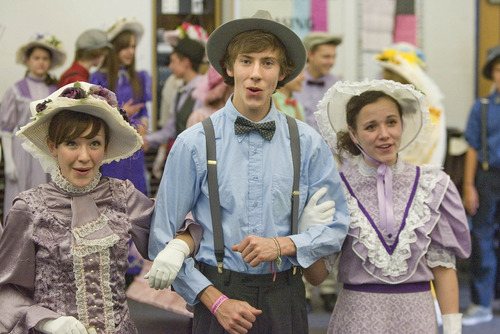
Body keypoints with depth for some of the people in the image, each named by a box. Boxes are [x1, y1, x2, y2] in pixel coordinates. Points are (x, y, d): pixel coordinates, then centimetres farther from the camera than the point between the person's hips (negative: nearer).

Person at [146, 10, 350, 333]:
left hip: (285, 298, 2)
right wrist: (215, 300, -9)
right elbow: (163, 239, -2)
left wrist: (282, 245, -11)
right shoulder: (193, 144, -3)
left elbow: (336, 227, 6)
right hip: (219, 292, -1)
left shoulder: (308, 143, 1)